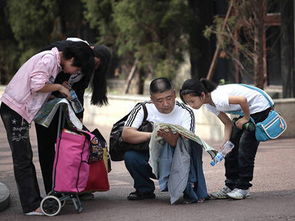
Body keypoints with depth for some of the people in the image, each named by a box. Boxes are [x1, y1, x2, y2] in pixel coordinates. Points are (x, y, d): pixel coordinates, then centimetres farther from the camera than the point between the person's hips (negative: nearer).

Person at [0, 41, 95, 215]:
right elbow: (37, 85, -22)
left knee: (26, 158, 13)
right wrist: (59, 87, -9)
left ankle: (34, 200, 18)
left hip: (20, 111, 10)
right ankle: (31, 206, -6)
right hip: (14, 109, -10)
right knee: (22, 160, -7)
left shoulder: (55, 63, 17)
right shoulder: (49, 58, -14)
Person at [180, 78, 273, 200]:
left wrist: (246, 118, -24)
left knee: (245, 147, -11)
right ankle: (231, 186, 12)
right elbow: (228, 123, 0)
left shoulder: (217, 99, -32)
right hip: (246, 112, 9)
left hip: (259, 108, -9)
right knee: (232, 147, 5)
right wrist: (225, 143, -13)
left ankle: (243, 187, -2)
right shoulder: (209, 104, -4)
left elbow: (243, 100, -42)